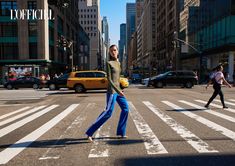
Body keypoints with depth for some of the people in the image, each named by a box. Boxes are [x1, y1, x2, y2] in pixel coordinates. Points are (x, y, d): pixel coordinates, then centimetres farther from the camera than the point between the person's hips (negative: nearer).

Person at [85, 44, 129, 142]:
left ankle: (121, 132, 17)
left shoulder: (118, 63, 15)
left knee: (125, 109, 8)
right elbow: (109, 79, -16)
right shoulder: (109, 63, -8)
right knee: (108, 112, -14)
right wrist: (117, 90, -23)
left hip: (118, 90, 8)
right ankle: (89, 132, -10)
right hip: (112, 90, -8)